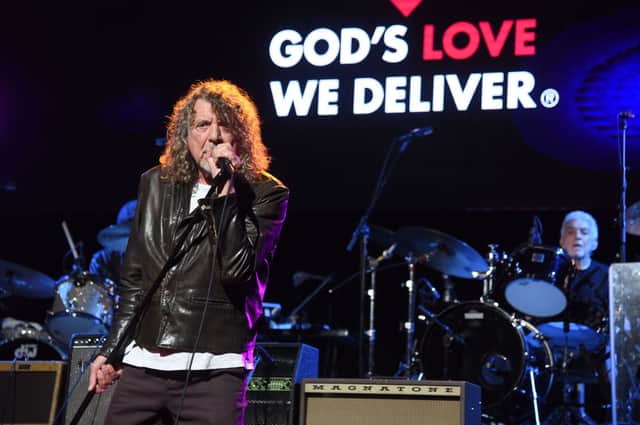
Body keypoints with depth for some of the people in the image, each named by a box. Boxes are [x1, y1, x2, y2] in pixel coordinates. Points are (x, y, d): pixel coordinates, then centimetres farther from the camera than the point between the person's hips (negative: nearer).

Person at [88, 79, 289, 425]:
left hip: (213, 368, -4)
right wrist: (111, 350, 18)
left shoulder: (265, 194, -2)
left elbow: (236, 270, -15)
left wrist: (225, 191, -16)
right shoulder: (156, 184, 12)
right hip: (142, 362, 5)